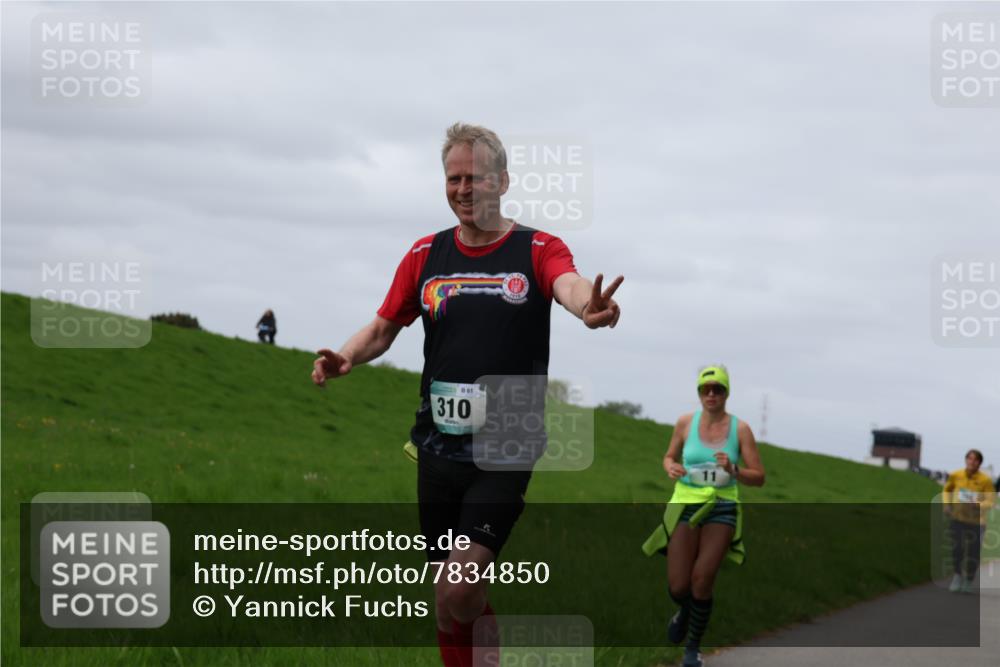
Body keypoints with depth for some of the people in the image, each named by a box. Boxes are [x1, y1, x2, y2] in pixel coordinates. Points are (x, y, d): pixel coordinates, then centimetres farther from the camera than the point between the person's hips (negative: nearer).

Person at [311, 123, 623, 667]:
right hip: (439, 449, 4)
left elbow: (569, 285, -23)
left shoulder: (539, 250, -2)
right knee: (447, 602, 7)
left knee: (462, 591, -17)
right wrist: (345, 358, -8)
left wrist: (588, 306, -48)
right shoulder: (426, 255, 9)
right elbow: (384, 327, 15)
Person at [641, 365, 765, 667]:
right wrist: (671, 468, -8)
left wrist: (733, 470, -21)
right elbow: (669, 456, 16)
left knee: (701, 580, -15)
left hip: (721, 508, -1)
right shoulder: (686, 422, 1)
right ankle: (686, 611, 33)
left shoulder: (740, 429, -3)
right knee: (678, 588, -6)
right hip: (685, 506, 1)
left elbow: (759, 477, -2)